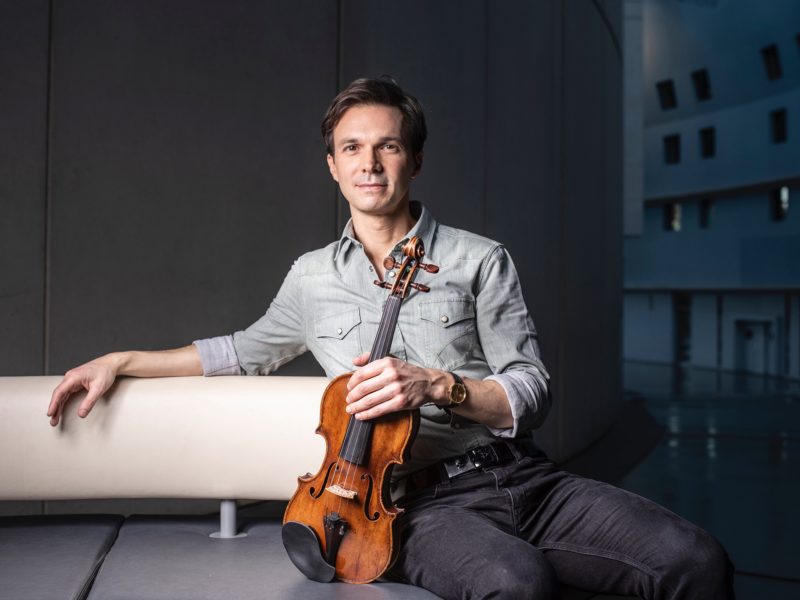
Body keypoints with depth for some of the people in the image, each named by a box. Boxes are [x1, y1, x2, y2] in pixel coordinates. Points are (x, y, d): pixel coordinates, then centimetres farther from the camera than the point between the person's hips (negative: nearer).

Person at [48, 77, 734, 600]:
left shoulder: (480, 260, 6)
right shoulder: (311, 277, 14)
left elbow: (533, 395, 3)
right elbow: (248, 349, 31)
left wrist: (435, 384, -16)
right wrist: (122, 360, 23)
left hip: (522, 477, 1)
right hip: (425, 501, -1)